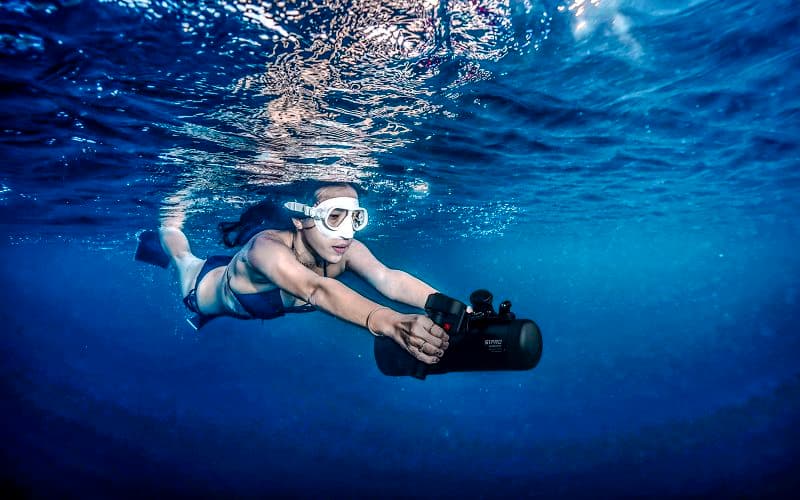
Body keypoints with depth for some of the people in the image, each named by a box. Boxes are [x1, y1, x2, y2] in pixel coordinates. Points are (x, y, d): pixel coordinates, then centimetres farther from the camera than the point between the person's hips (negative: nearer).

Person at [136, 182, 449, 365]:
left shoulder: (346, 251, -36)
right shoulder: (266, 247, -50)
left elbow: (389, 279, -54)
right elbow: (317, 289, -69)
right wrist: (389, 323, -85)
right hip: (205, 286, -2)